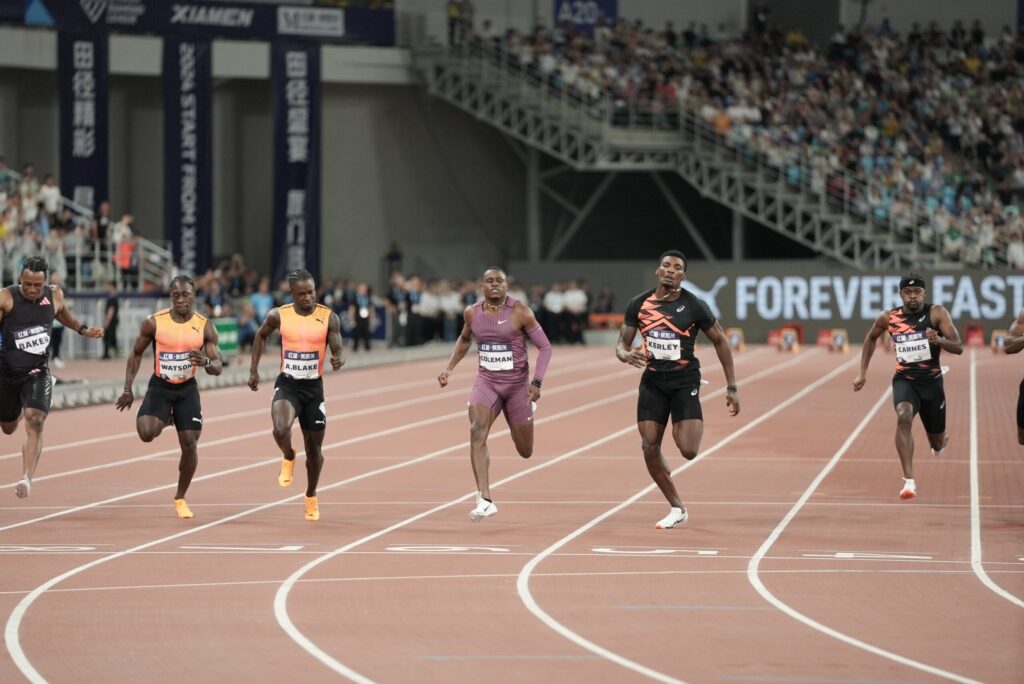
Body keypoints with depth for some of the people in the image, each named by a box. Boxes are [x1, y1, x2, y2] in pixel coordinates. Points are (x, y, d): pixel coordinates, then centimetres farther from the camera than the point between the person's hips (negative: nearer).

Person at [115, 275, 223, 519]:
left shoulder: (205, 326, -9)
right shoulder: (154, 323, -11)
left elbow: (218, 368, -7)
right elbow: (136, 354, 3)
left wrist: (206, 362, -32)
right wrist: (128, 389, -2)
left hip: (187, 389, 1)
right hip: (159, 387, -1)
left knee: (190, 444, -3)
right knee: (146, 433, -24)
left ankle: (180, 499, 18)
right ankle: (164, 420, 16)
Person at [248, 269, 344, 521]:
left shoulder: (329, 318, -7)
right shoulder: (279, 316, -5)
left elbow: (339, 351, -8)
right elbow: (261, 335, 14)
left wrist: (338, 360, -32)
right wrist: (254, 369, 11)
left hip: (314, 387, 1)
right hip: (287, 385, -1)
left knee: (314, 448, 10)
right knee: (281, 429, -30)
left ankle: (311, 496, 35)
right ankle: (288, 458, 6)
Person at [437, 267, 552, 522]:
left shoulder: (520, 313, -13)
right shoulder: (472, 313, -1)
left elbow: (545, 347, -9)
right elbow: (464, 339, 21)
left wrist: (537, 382, -21)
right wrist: (449, 368, 12)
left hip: (517, 384, -2)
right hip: (486, 383, 2)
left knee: (525, 452, 10)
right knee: (477, 432, -26)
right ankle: (484, 500, -29)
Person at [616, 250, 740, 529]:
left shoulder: (694, 306, -8)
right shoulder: (638, 305, -1)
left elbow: (720, 340, 2)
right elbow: (621, 345, 6)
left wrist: (732, 387, 0)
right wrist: (627, 355, -21)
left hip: (685, 380, -3)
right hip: (653, 380, 3)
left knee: (688, 450, -16)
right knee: (650, 448, -5)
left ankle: (694, 427, 23)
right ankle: (677, 509, 11)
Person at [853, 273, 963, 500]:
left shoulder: (937, 313, -10)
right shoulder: (888, 318, -3)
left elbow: (958, 348, -16)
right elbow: (871, 338, 18)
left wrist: (938, 340, -36)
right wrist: (862, 372, 13)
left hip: (932, 381, 0)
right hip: (904, 380, 0)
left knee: (937, 443, 15)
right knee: (904, 417, -34)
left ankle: (939, 442, 58)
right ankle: (909, 480, -37)